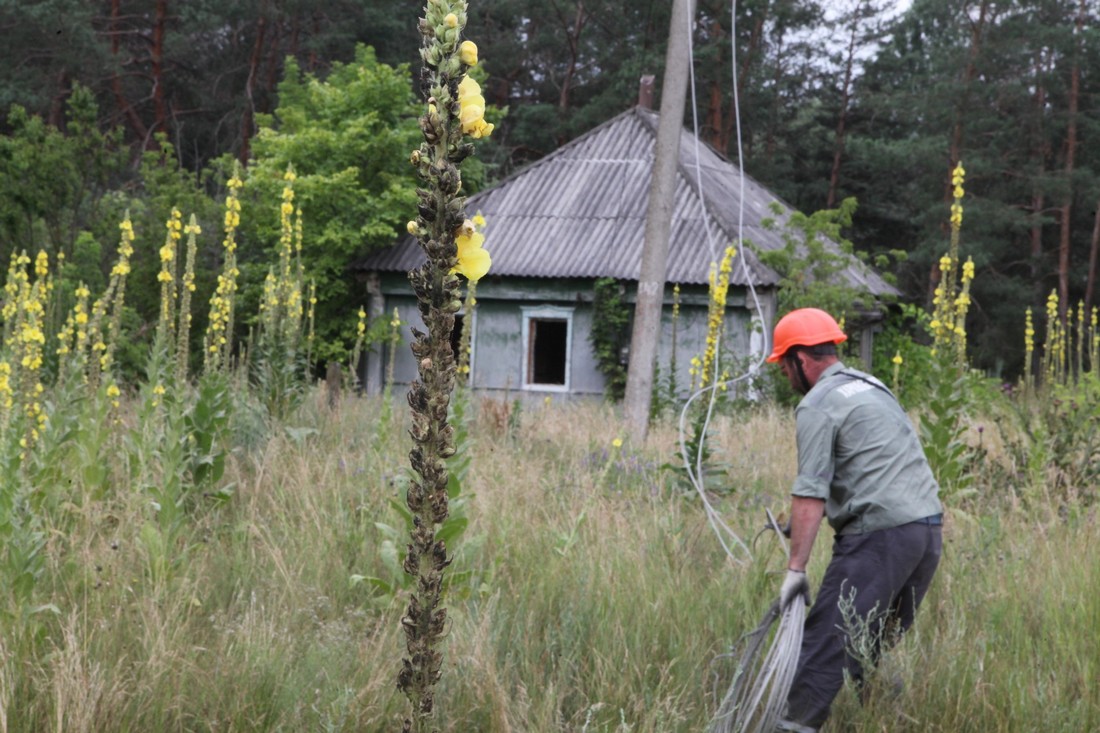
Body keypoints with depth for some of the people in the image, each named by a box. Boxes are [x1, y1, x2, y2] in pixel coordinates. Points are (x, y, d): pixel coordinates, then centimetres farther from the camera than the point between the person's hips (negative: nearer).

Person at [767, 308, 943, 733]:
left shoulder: (817, 406, -5)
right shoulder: (870, 385, 22)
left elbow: (810, 494, -14)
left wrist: (796, 568, -16)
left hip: (881, 534, -9)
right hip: (930, 525, 9)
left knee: (826, 638, -9)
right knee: (884, 642, 16)